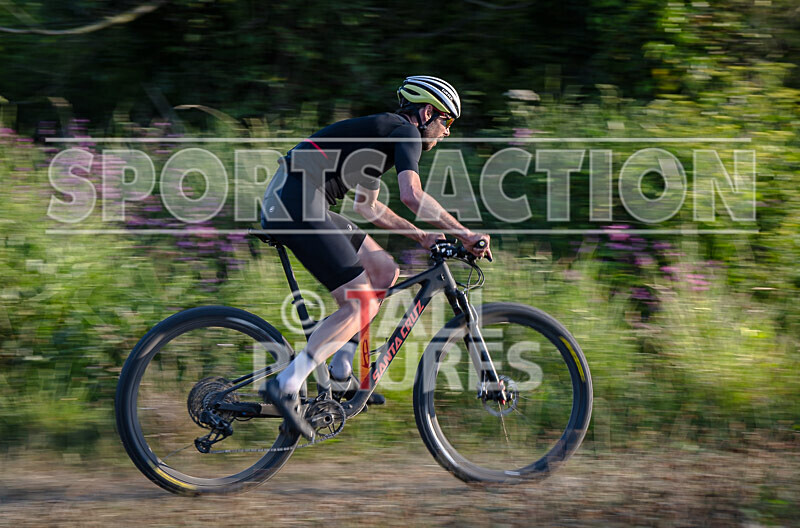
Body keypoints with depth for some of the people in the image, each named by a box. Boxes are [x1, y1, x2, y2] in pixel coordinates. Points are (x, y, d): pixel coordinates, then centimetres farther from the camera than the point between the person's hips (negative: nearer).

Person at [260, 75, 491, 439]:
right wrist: (465, 234, -10)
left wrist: (421, 235, 31)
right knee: (361, 304, -10)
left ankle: (340, 370, 14)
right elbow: (412, 195, -17)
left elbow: (366, 207, 35)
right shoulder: (405, 131, -2)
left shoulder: (381, 133, 27)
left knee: (384, 271, 14)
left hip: (283, 203, 10)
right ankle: (286, 386, -16)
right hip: (298, 204, -10)